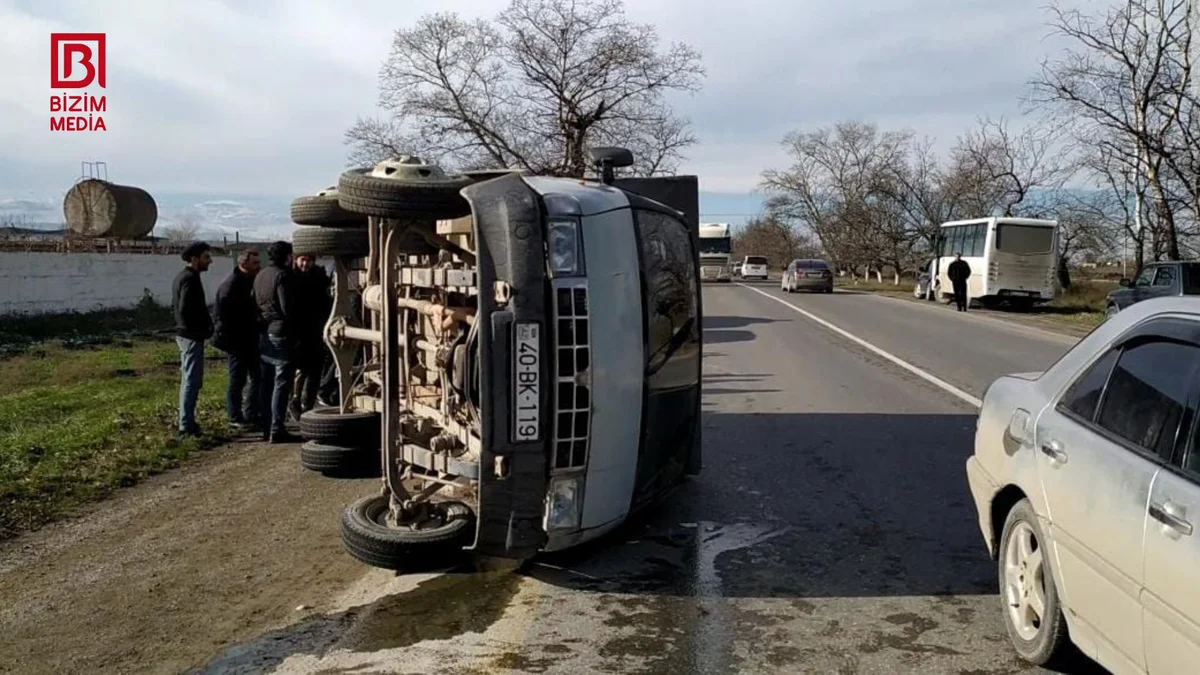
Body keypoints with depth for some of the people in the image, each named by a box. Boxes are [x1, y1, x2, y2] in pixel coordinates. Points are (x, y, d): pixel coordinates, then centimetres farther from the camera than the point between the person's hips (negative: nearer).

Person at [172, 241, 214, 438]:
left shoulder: (182, 277, 14)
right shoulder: (191, 279, -17)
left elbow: (176, 307, 20)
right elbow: (186, 310, -26)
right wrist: (204, 328, -15)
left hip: (184, 334, 11)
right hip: (192, 336, -11)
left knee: (189, 379, 17)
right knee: (192, 380, -6)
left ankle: (186, 422, 25)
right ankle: (187, 426, -3)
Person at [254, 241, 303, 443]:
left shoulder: (260, 276, 13)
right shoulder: (282, 276, -12)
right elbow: (287, 308, -18)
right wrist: (294, 329, -6)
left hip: (264, 334, 9)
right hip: (281, 334, -9)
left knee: (266, 382, 12)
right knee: (281, 383, -6)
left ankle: (266, 428, 17)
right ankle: (276, 430, -6)